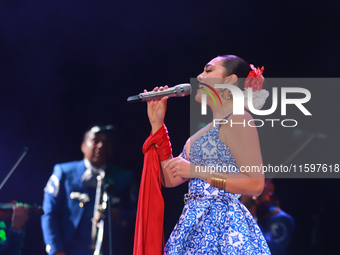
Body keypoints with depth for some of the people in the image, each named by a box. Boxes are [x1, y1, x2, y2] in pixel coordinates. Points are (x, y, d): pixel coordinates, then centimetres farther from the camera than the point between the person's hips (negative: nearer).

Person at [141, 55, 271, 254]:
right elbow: (170, 179, 17)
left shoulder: (238, 120, -7)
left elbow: (256, 184, -16)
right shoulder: (208, 129, 20)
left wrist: (199, 171, -16)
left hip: (222, 226, -8)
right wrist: (157, 123, 17)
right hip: (198, 225, 9)